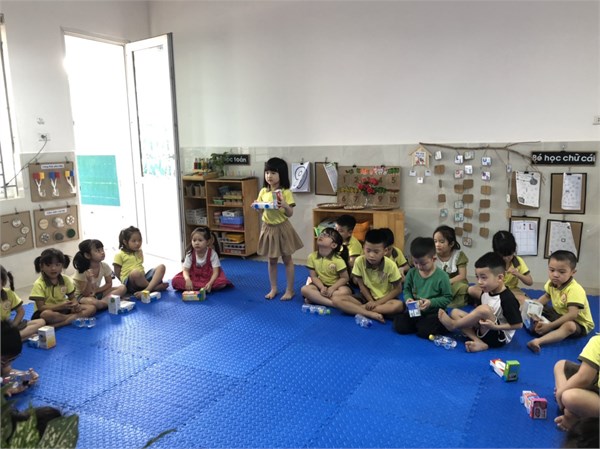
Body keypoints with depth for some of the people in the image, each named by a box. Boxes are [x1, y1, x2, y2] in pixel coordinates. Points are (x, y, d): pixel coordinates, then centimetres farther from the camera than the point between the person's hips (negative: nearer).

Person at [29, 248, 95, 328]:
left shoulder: (66, 279, 1)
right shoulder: (39, 284, -13)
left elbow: (72, 298, 7)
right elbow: (41, 307, -17)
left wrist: (75, 305, -17)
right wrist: (60, 306, -31)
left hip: (64, 310, 5)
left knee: (91, 308, -14)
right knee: (46, 315, -41)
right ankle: (76, 317, -22)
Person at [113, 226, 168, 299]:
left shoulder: (139, 252, 21)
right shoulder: (119, 255, 3)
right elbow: (117, 274, 2)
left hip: (143, 279, 6)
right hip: (130, 284, -6)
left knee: (161, 267, -16)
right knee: (135, 273, -40)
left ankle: (147, 290, -38)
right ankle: (155, 287, -21)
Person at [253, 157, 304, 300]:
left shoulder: (286, 192, -12)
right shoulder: (263, 191, 1)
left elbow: (290, 214, -14)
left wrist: (284, 205, -33)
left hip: (282, 228, -4)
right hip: (268, 228, 4)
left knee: (287, 260, 8)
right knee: (271, 261, 14)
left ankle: (290, 290, 18)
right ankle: (273, 288, 26)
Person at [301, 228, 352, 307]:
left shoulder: (338, 260, -19)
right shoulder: (312, 256, -10)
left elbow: (345, 278, -14)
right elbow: (314, 276, -6)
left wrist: (332, 288, -25)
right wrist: (322, 287, -24)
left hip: (335, 285, -2)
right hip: (321, 285, 3)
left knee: (345, 291, -35)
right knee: (305, 289, -24)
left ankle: (315, 298, -25)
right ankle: (332, 303, -30)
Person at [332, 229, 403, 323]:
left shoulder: (390, 265, -18)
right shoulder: (359, 261, -15)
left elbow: (398, 289, -10)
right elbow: (361, 285, -4)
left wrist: (378, 302, -17)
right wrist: (371, 301, -15)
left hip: (385, 299, -1)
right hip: (366, 297, 1)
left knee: (399, 305, -37)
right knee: (336, 300, -21)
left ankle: (355, 309, -26)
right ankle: (372, 314, -30)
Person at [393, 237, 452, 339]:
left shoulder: (442, 276, -14)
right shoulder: (412, 272, -3)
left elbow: (447, 298, -8)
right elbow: (407, 289, 10)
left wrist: (431, 302, -21)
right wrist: (408, 298, -13)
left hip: (434, 312, -4)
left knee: (425, 331, -27)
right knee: (399, 326, -14)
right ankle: (419, 324, 11)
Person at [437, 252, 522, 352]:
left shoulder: (507, 299, -20)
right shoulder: (486, 292, 3)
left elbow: (518, 324, -18)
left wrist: (495, 326, -24)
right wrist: (472, 317, -3)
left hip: (499, 337, -9)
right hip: (484, 331, 9)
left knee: (484, 309, -32)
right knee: (455, 313, 0)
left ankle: (453, 324, -12)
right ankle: (479, 342, -17)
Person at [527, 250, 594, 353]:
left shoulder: (574, 289, -31)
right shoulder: (551, 283, -8)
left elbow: (572, 314, -38)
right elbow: (546, 296, 14)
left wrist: (550, 326, -39)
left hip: (578, 323, -9)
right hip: (559, 314, 9)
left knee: (569, 326, -43)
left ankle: (538, 341, -59)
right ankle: (536, 324, -21)